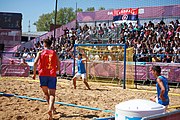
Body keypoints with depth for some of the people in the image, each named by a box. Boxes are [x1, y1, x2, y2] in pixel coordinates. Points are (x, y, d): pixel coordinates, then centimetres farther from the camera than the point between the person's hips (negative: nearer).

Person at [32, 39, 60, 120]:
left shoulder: (40, 53, 6)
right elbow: (58, 67, 10)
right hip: (52, 75, 0)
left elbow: (35, 63, -8)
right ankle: (50, 109, -28)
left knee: (46, 93, 18)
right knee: (52, 94, -6)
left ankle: (51, 107, 15)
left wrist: (34, 73, 1)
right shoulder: (54, 53, 11)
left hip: (43, 74, 0)